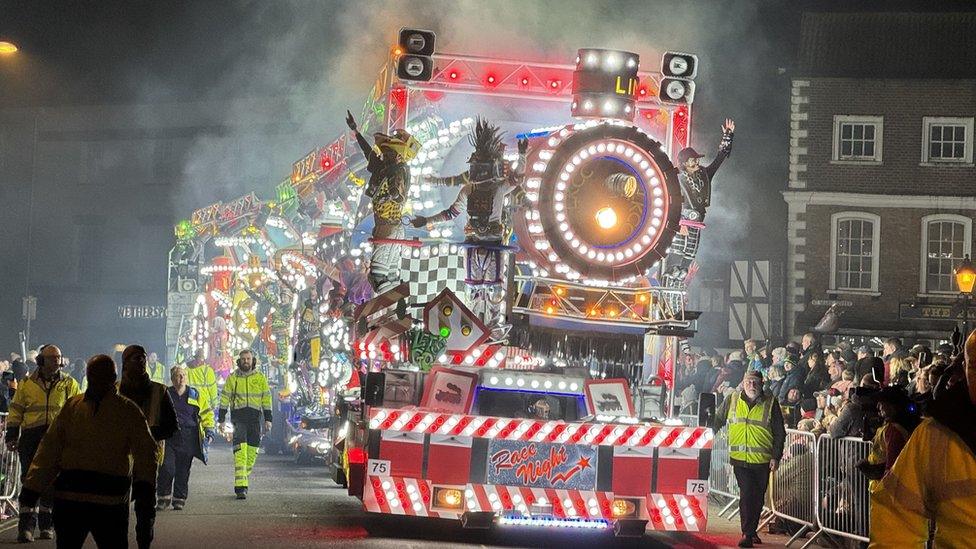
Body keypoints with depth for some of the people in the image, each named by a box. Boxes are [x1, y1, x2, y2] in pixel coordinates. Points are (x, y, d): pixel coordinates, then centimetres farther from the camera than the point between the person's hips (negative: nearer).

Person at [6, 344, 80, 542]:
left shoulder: (69, 384, 9)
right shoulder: (27, 384, 9)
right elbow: (16, 411, 11)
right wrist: (12, 436, 4)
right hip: (31, 436, 0)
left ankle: (46, 524, 14)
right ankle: (26, 526, -6)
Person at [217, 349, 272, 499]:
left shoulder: (260, 378, 9)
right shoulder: (232, 378, 6)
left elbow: (267, 399, 10)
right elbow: (225, 398, 8)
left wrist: (268, 420, 3)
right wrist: (221, 420, 3)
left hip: (255, 416, 2)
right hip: (238, 415, -2)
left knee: (252, 452, 3)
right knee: (240, 450, -14)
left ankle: (241, 481, 21)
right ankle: (241, 487, -20)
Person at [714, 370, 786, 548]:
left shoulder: (770, 403, 1)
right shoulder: (732, 401, 5)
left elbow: (779, 433, 4)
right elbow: (717, 422, 16)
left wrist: (776, 456, -2)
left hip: (762, 459, 1)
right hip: (740, 458, -1)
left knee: (758, 497, 9)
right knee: (747, 494, -11)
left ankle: (751, 530, 25)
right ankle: (747, 534, -8)